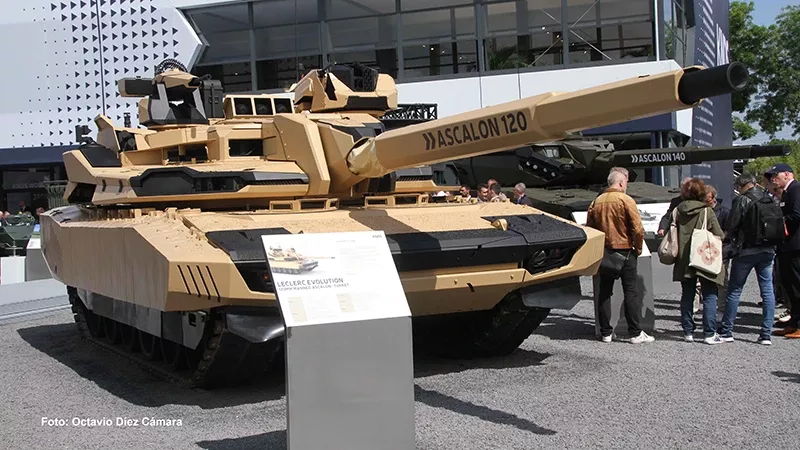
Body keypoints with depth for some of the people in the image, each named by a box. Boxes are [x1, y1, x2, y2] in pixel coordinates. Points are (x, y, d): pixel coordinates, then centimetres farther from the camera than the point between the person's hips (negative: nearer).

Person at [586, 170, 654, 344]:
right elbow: (638, 229, -14)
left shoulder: (596, 201, 6)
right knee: (631, 291, 1)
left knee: (604, 292, 9)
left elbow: (589, 227, 8)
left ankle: (606, 332, 12)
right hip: (624, 250, -5)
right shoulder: (626, 200, -10)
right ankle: (635, 333, 1)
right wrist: (638, 248, -1)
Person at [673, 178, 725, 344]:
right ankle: (710, 333, -2)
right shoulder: (707, 211, -9)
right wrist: (725, 236, 15)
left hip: (684, 260, 4)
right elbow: (719, 235, -6)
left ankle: (688, 332, 12)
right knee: (710, 296, 2)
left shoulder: (678, 210, 1)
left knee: (687, 296, 11)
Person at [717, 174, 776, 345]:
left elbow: (731, 226, -12)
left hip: (746, 251, -4)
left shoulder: (741, 201, -10)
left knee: (734, 290, 5)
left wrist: (728, 235, 8)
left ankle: (726, 331, 9)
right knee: (767, 290, 6)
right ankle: (766, 334, 4)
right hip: (768, 250, 4)